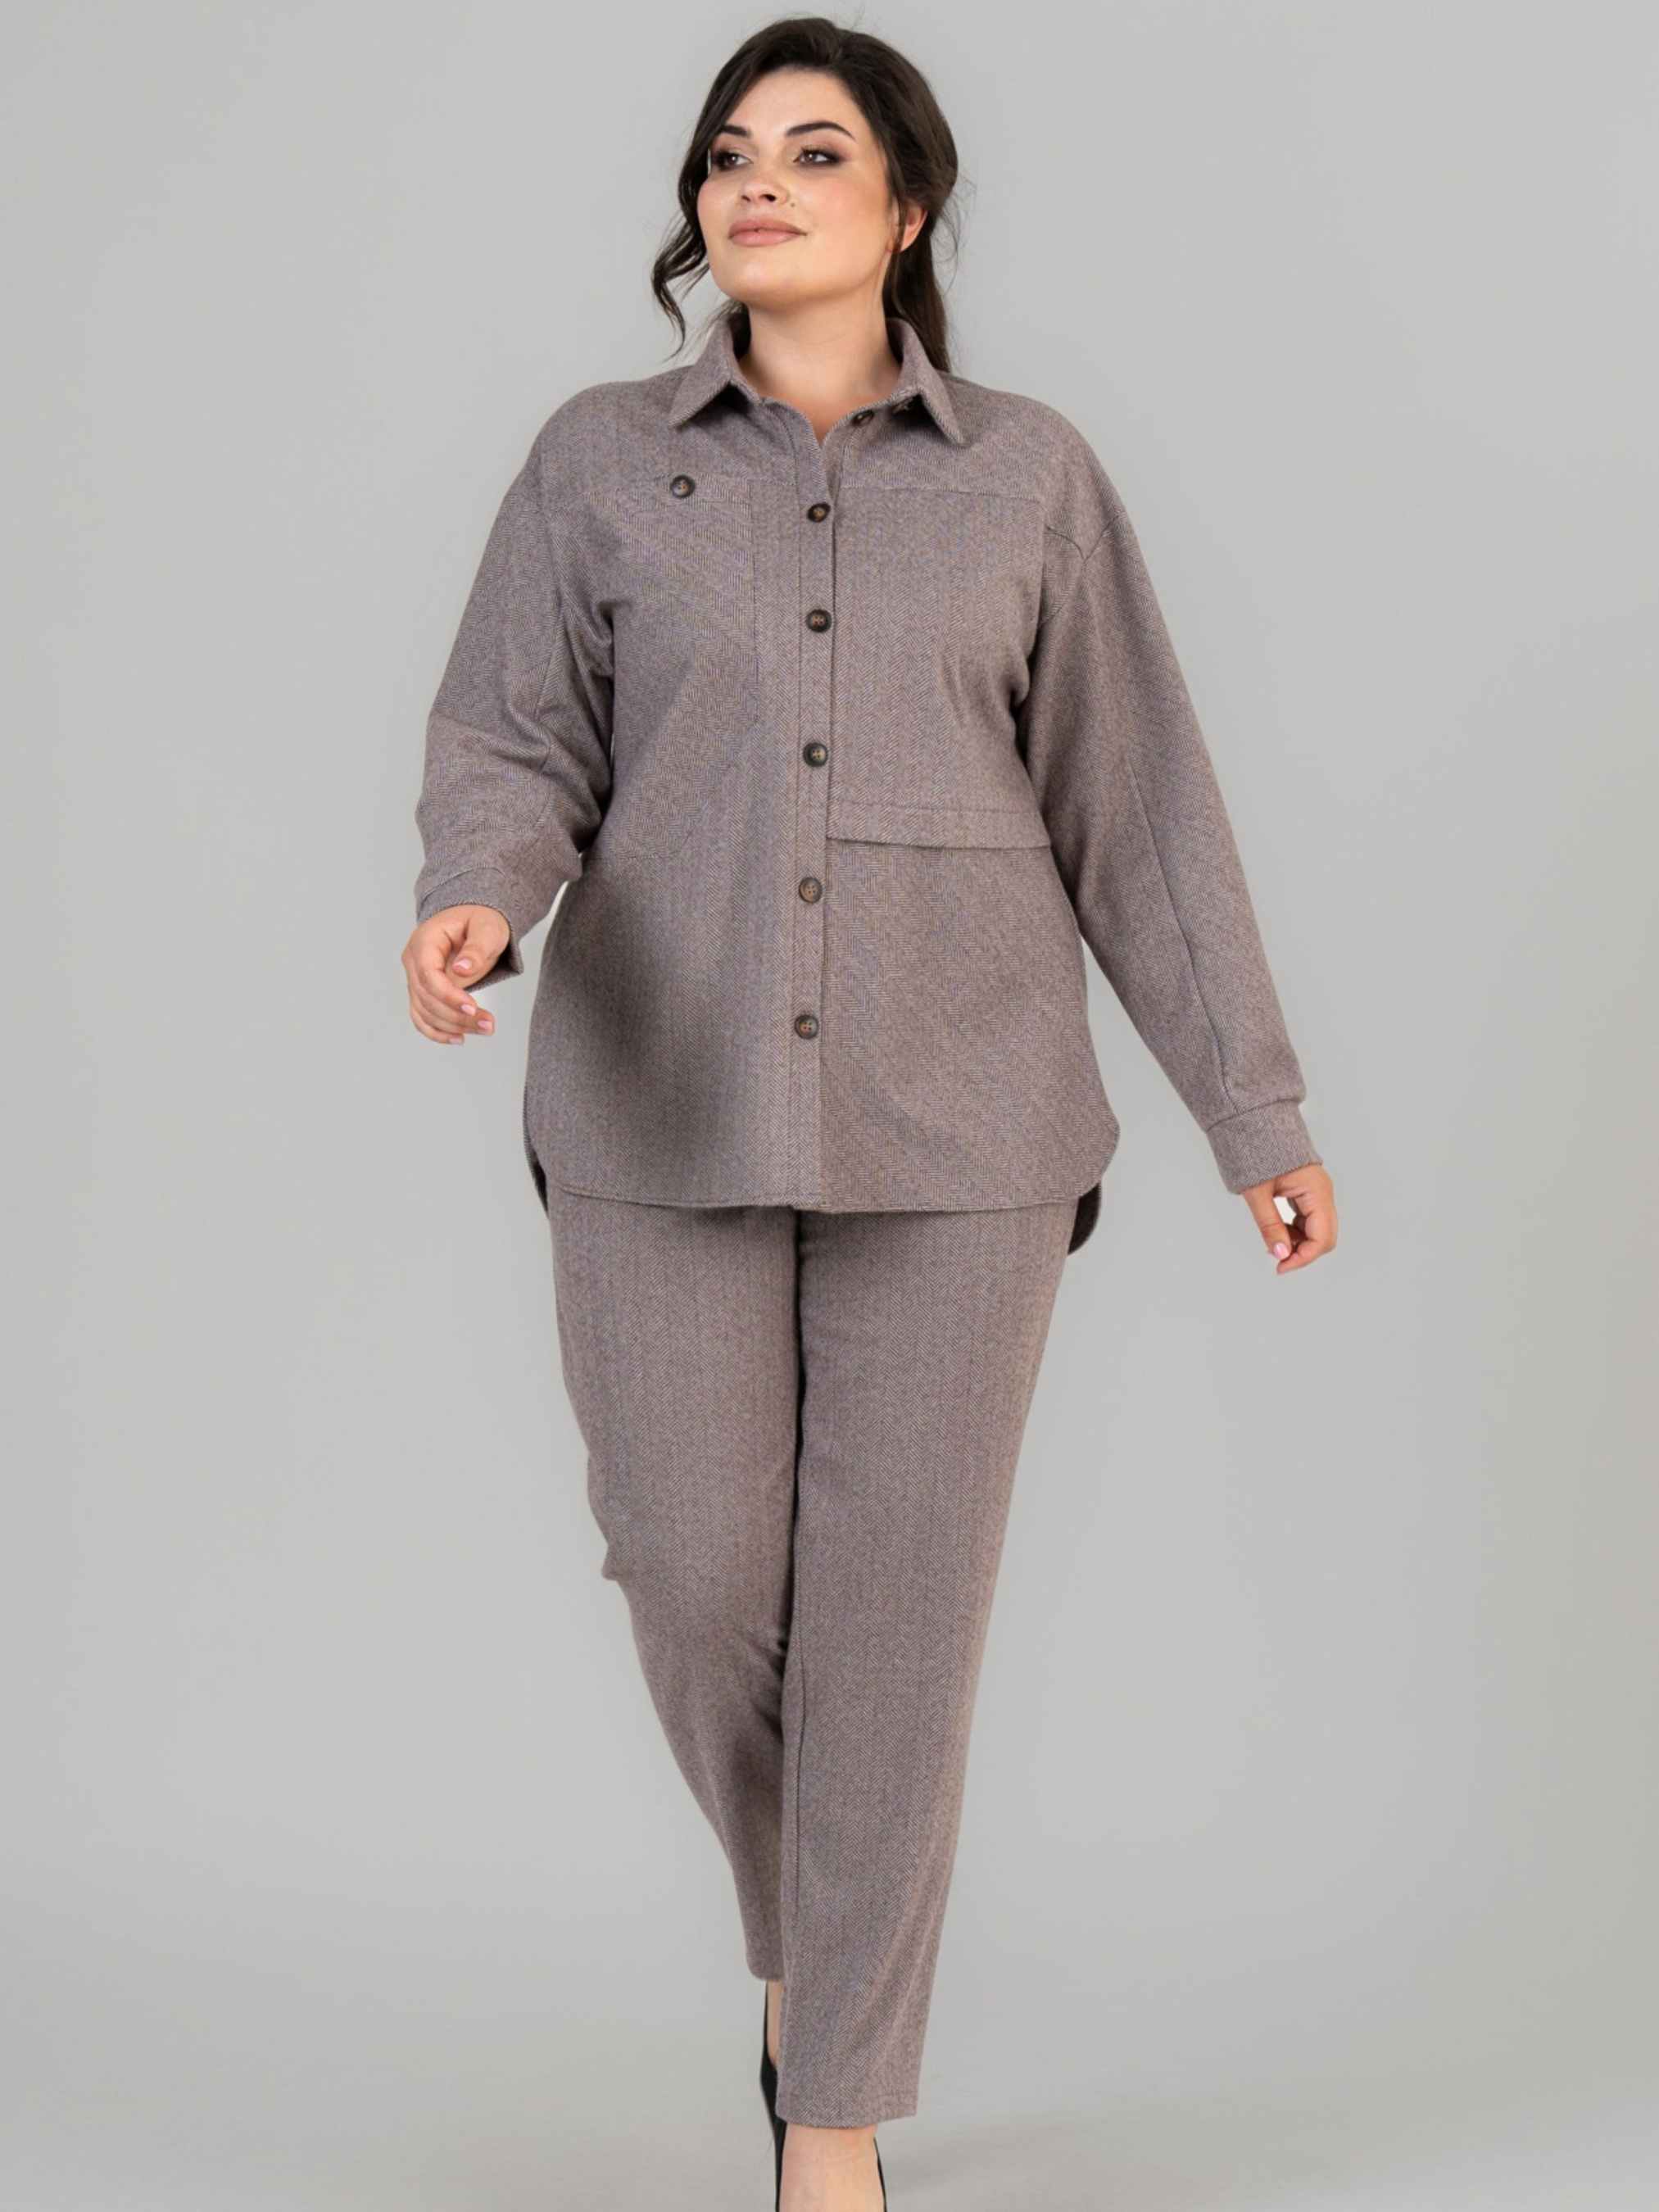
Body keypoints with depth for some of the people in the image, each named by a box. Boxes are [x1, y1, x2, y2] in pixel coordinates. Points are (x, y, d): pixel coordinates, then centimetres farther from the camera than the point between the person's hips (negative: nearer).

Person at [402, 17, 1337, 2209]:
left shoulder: (1030, 476, 4)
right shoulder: (598, 459, 5)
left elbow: (1136, 806, 6)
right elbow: (515, 746, 0)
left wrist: (1258, 1112, 5)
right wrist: (473, 903, -24)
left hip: (955, 1119, -1)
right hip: (665, 1109, 1)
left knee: (898, 1608, 2)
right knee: (699, 1584, 5)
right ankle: (803, 1906, 39)